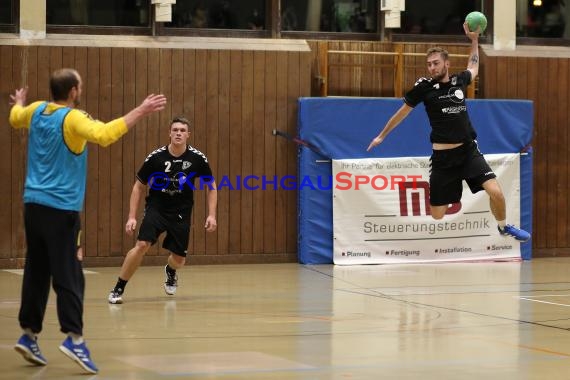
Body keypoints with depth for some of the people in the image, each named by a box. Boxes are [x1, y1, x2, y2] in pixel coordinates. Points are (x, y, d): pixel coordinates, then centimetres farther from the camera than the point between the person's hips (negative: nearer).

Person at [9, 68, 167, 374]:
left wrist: (18, 103, 56)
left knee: (36, 274, 12)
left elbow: (15, 118, 33)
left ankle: (29, 335, 13)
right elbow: (104, 134, -31)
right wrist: (140, 111, -28)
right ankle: (74, 338, -17)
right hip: (61, 209, -7)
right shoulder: (72, 118, -13)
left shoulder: (37, 111, 10)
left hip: (34, 205, 7)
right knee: (68, 277, -9)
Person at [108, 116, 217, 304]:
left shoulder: (197, 158, -11)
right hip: (156, 208, -2)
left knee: (179, 260, 4)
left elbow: (211, 186, 4)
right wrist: (132, 217, -9)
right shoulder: (156, 157, -14)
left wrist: (211, 215, -5)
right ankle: (118, 289, -11)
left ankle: (170, 271, 44)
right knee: (142, 245, -24)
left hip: (181, 213, 2)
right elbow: (138, 186, -3)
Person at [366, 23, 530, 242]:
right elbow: (403, 111, 10)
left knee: (495, 191, -15)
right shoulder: (424, 87, -5)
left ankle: (503, 226, 12)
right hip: (442, 157, -2)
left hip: (469, 151, 2)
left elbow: (473, 67, 30)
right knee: (437, 215, -2)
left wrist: (474, 40, 26)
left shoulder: (459, 81, 4)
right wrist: (382, 136, 18)